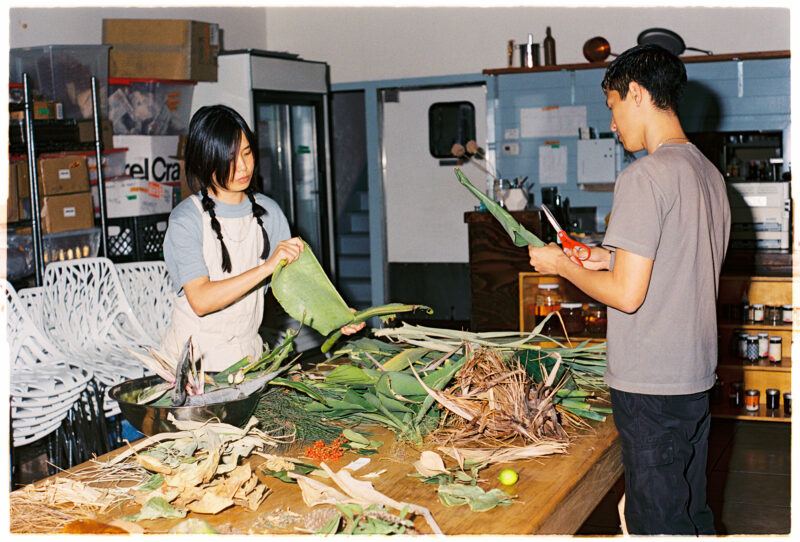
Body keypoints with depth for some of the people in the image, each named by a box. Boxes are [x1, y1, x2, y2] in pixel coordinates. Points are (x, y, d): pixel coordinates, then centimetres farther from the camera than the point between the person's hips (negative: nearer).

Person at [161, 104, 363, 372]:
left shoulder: (268, 211, 7)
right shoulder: (186, 219, -9)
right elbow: (200, 301, -18)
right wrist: (267, 267, -25)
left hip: (248, 351, 4)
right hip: (194, 356, -4)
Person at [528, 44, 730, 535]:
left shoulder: (646, 177, -18)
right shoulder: (709, 173, 10)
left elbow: (627, 294, -21)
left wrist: (562, 266, -6)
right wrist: (613, 257, 13)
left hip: (650, 386, -9)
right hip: (696, 375, 9)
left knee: (658, 524, 2)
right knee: (694, 515, 20)